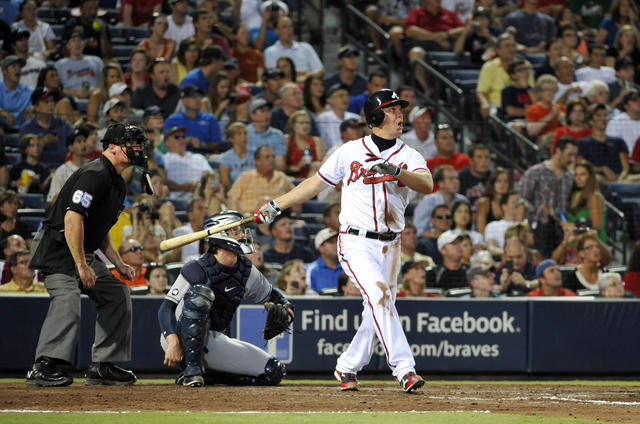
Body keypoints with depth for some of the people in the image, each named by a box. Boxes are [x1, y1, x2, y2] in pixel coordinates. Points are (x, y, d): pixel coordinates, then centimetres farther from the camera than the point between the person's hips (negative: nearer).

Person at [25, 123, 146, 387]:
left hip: (83, 253, 11)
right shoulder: (95, 174, -18)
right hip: (57, 250, -11)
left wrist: (119, 264, 17)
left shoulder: (117, 183, 16)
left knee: (117, 295, 11)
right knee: (67, 300, -27)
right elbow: (73, 218, -27)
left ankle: (102, 366, 13)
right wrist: (82, 266, -28)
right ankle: (43, 368, -34)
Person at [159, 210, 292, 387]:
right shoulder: (197, 269, -15)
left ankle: (206, 373, 5)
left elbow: (271, 294, 25)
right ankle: (192, 369, -30)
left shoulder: (246, 271, 5)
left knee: (274, 372, -7)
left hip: (214, 341, 6)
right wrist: (173, 343, -34)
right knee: (200, 292, -35)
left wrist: (286, 306, 6)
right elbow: (166, 308, -21)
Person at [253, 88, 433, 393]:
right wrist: (276, 205, 11)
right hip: (356, 242, -3)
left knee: (378, 311, 5)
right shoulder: (350, 152, 4)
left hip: (389, 246, 3)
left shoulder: (409, 157, 5)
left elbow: (427, 185, -15)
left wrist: (394, 170, -31)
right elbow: (316, 183, 14)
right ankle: (404, 368, -29)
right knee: (379, 294, -22)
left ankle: (347, 367, 26)